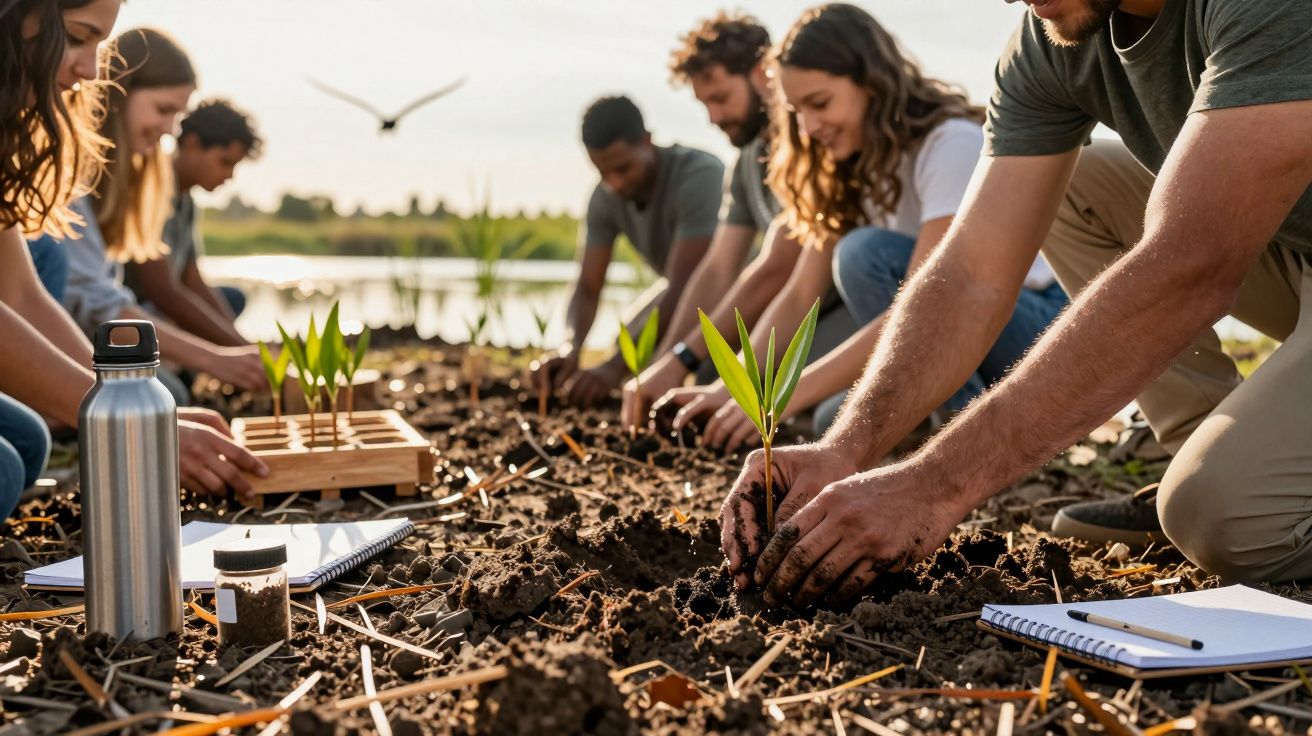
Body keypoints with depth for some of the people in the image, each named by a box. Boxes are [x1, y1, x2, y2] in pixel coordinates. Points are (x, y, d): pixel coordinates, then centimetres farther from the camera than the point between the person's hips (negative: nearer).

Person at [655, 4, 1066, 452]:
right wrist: (731, 386, -18)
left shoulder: (954, 145, -23)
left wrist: (789, 395, -35)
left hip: (1044, 326, -7)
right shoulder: (854, 168, 4)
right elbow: (799, 296, -2)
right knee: (840, 422, -13)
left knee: (866, 254, -25)